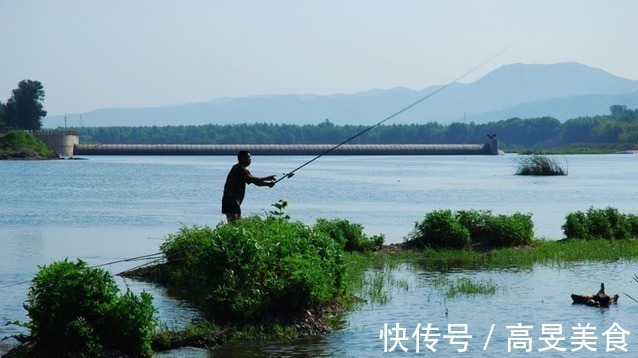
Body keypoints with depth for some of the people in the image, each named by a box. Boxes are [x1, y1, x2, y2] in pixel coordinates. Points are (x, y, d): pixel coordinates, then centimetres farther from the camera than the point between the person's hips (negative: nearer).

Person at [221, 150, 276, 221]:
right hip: (230, 201, -10)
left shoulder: (242, 169, 20)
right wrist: (267, 178, -14)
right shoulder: (238, 168, -11)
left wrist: (268, 183, 0)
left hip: (235, 202, 10)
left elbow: (255, 182, 16)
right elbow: (251, 180, -21)